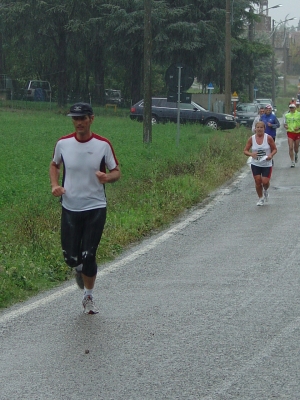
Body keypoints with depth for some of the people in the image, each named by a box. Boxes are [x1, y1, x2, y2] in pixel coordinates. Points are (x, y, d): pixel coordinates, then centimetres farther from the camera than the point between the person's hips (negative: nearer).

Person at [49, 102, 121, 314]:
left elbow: (116, 171, 2)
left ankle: (89, 297, 18)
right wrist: (55, 185, -1)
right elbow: (54, 165, 17)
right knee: (71, 257, -1)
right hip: (70, 207, 2)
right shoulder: (63, 143, -1)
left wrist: (107, 177, -21)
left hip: (96, 208, -1)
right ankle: (79, 269, 38)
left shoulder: (103, 144, -6)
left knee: (88, 255, -3)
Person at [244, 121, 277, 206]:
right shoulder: (251, 139, -6)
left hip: (267, 164, -1)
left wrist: (271, 155, -21)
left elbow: (275, 149, 0)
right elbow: (245, 151, 0)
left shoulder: (268, 138, -10)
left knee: (265, 182, -7)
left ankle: (266, 191, 30)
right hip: (255, 164, 1)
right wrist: (251, 154, -22)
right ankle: (260, 198, 20)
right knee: (258, 181, -2)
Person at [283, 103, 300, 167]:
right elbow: (284, 123, 13)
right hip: (290, 133, 0)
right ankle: (292, 162, -3)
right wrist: (285, 126, -10)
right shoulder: (286, 115, 5)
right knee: (291, 148, -9)